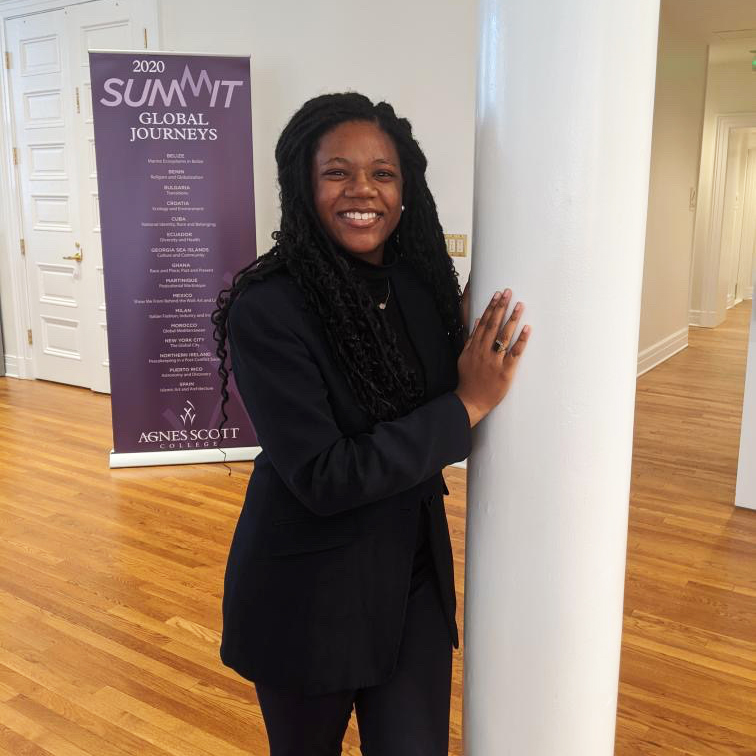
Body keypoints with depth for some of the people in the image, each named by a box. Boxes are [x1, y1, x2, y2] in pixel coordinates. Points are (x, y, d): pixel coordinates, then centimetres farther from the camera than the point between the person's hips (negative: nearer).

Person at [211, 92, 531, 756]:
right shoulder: (268, 308, -20)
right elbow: (322, 477, -24)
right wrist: (466, 405, -22)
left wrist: (470, 346, -11)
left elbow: (425, 432, 5)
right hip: (308, 594, -4)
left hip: (416, 578, 5)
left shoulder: (423, 283, -3)